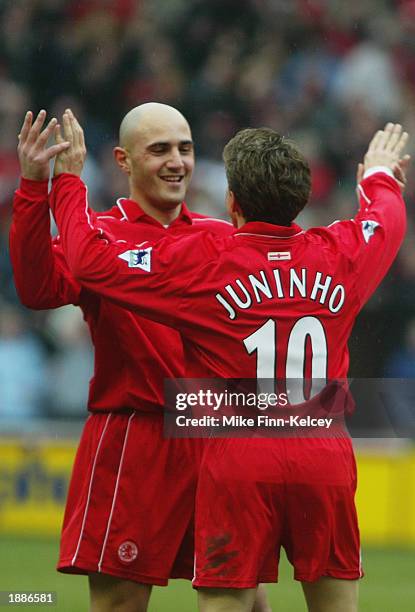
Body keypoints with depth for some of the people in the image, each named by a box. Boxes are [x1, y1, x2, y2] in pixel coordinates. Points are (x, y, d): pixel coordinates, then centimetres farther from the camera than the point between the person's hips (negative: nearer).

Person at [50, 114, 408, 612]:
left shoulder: (203, 263, -6)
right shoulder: (339, 254, 6)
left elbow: (90, 259, -3)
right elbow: (386, 218, 30)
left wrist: (68, 181, 13)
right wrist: (380, 176, 53)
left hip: (239, 462, -3)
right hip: (326, 459, 3)